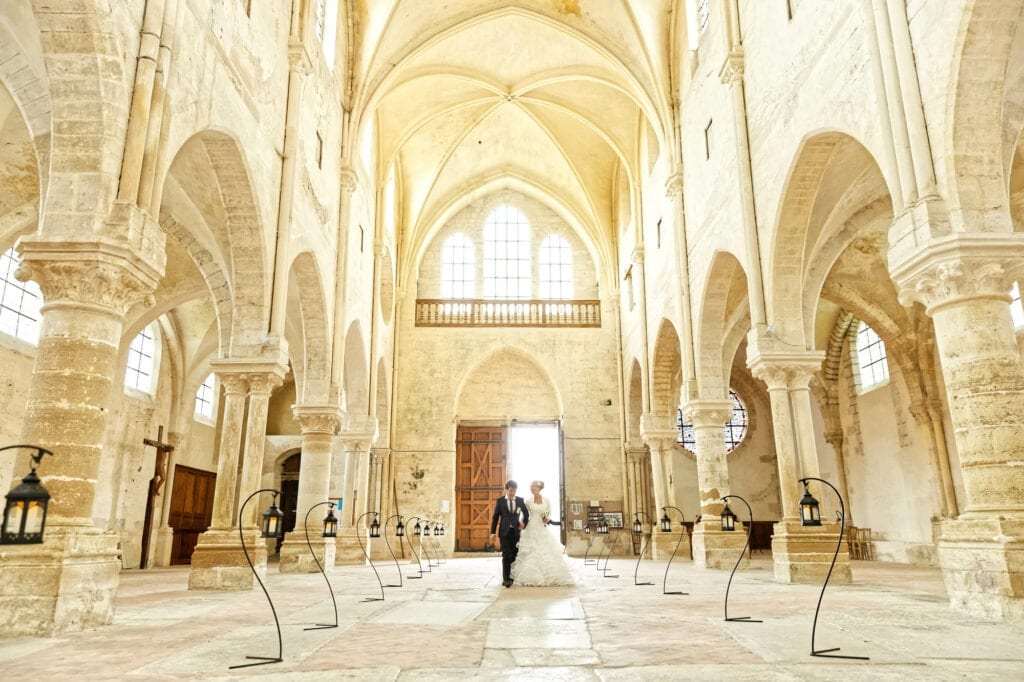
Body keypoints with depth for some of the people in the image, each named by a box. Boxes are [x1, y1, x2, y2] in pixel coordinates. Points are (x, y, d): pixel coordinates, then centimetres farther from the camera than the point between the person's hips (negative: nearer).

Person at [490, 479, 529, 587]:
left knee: (514, 555, 2)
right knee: (506, 555, -8)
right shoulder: (500, 501, 1)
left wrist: (524, 524, 4)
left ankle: (512, 577, 13)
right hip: (505, 531, -2)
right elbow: (495, 517, 1)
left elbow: (526, 513, 18)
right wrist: (493, 532, -3)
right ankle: (506, 579, -6)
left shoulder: (520, 500, 6)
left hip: (516, 531, 2)